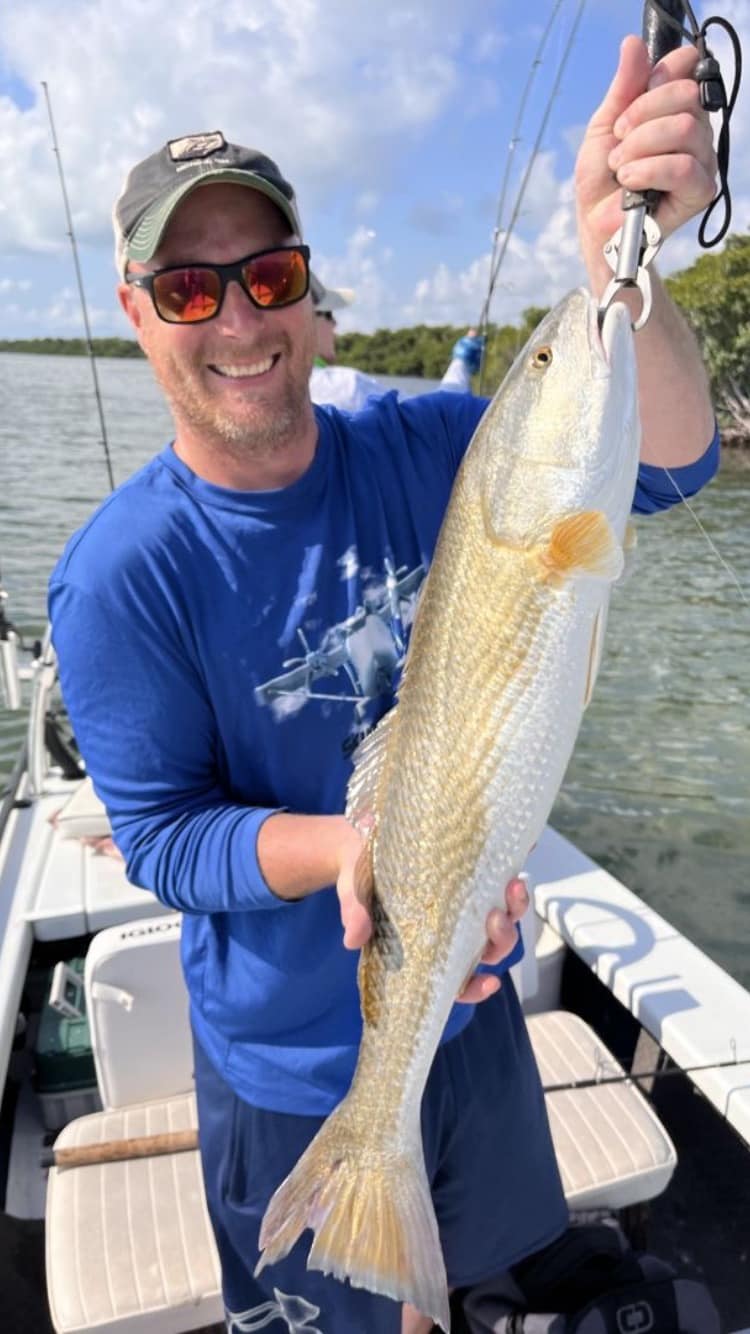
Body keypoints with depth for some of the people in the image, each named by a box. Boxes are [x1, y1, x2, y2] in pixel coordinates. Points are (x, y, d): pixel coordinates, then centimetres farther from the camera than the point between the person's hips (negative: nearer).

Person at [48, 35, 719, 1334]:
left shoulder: (423, 454, -12)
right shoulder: (119, 577, -21)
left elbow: (660, 462, -21)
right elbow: (161, 835, -17)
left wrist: (621, 260, -40)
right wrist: (349, 849, -36)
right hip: (296, 1062, -3)